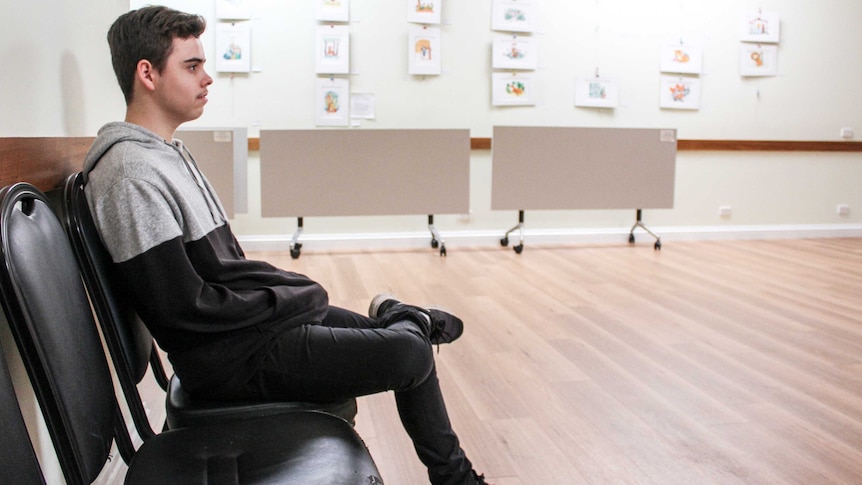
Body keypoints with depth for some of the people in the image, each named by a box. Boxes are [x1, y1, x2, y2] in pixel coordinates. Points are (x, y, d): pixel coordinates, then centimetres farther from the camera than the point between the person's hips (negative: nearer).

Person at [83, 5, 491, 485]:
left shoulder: (169, 151, 11)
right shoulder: (131, 175, -20)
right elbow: (182, 306, -23)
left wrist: (287, 287, 5)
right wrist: (286, 297, -13)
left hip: (257, 318, 10)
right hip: (231, 356, -10)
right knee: (410, 353, -10)